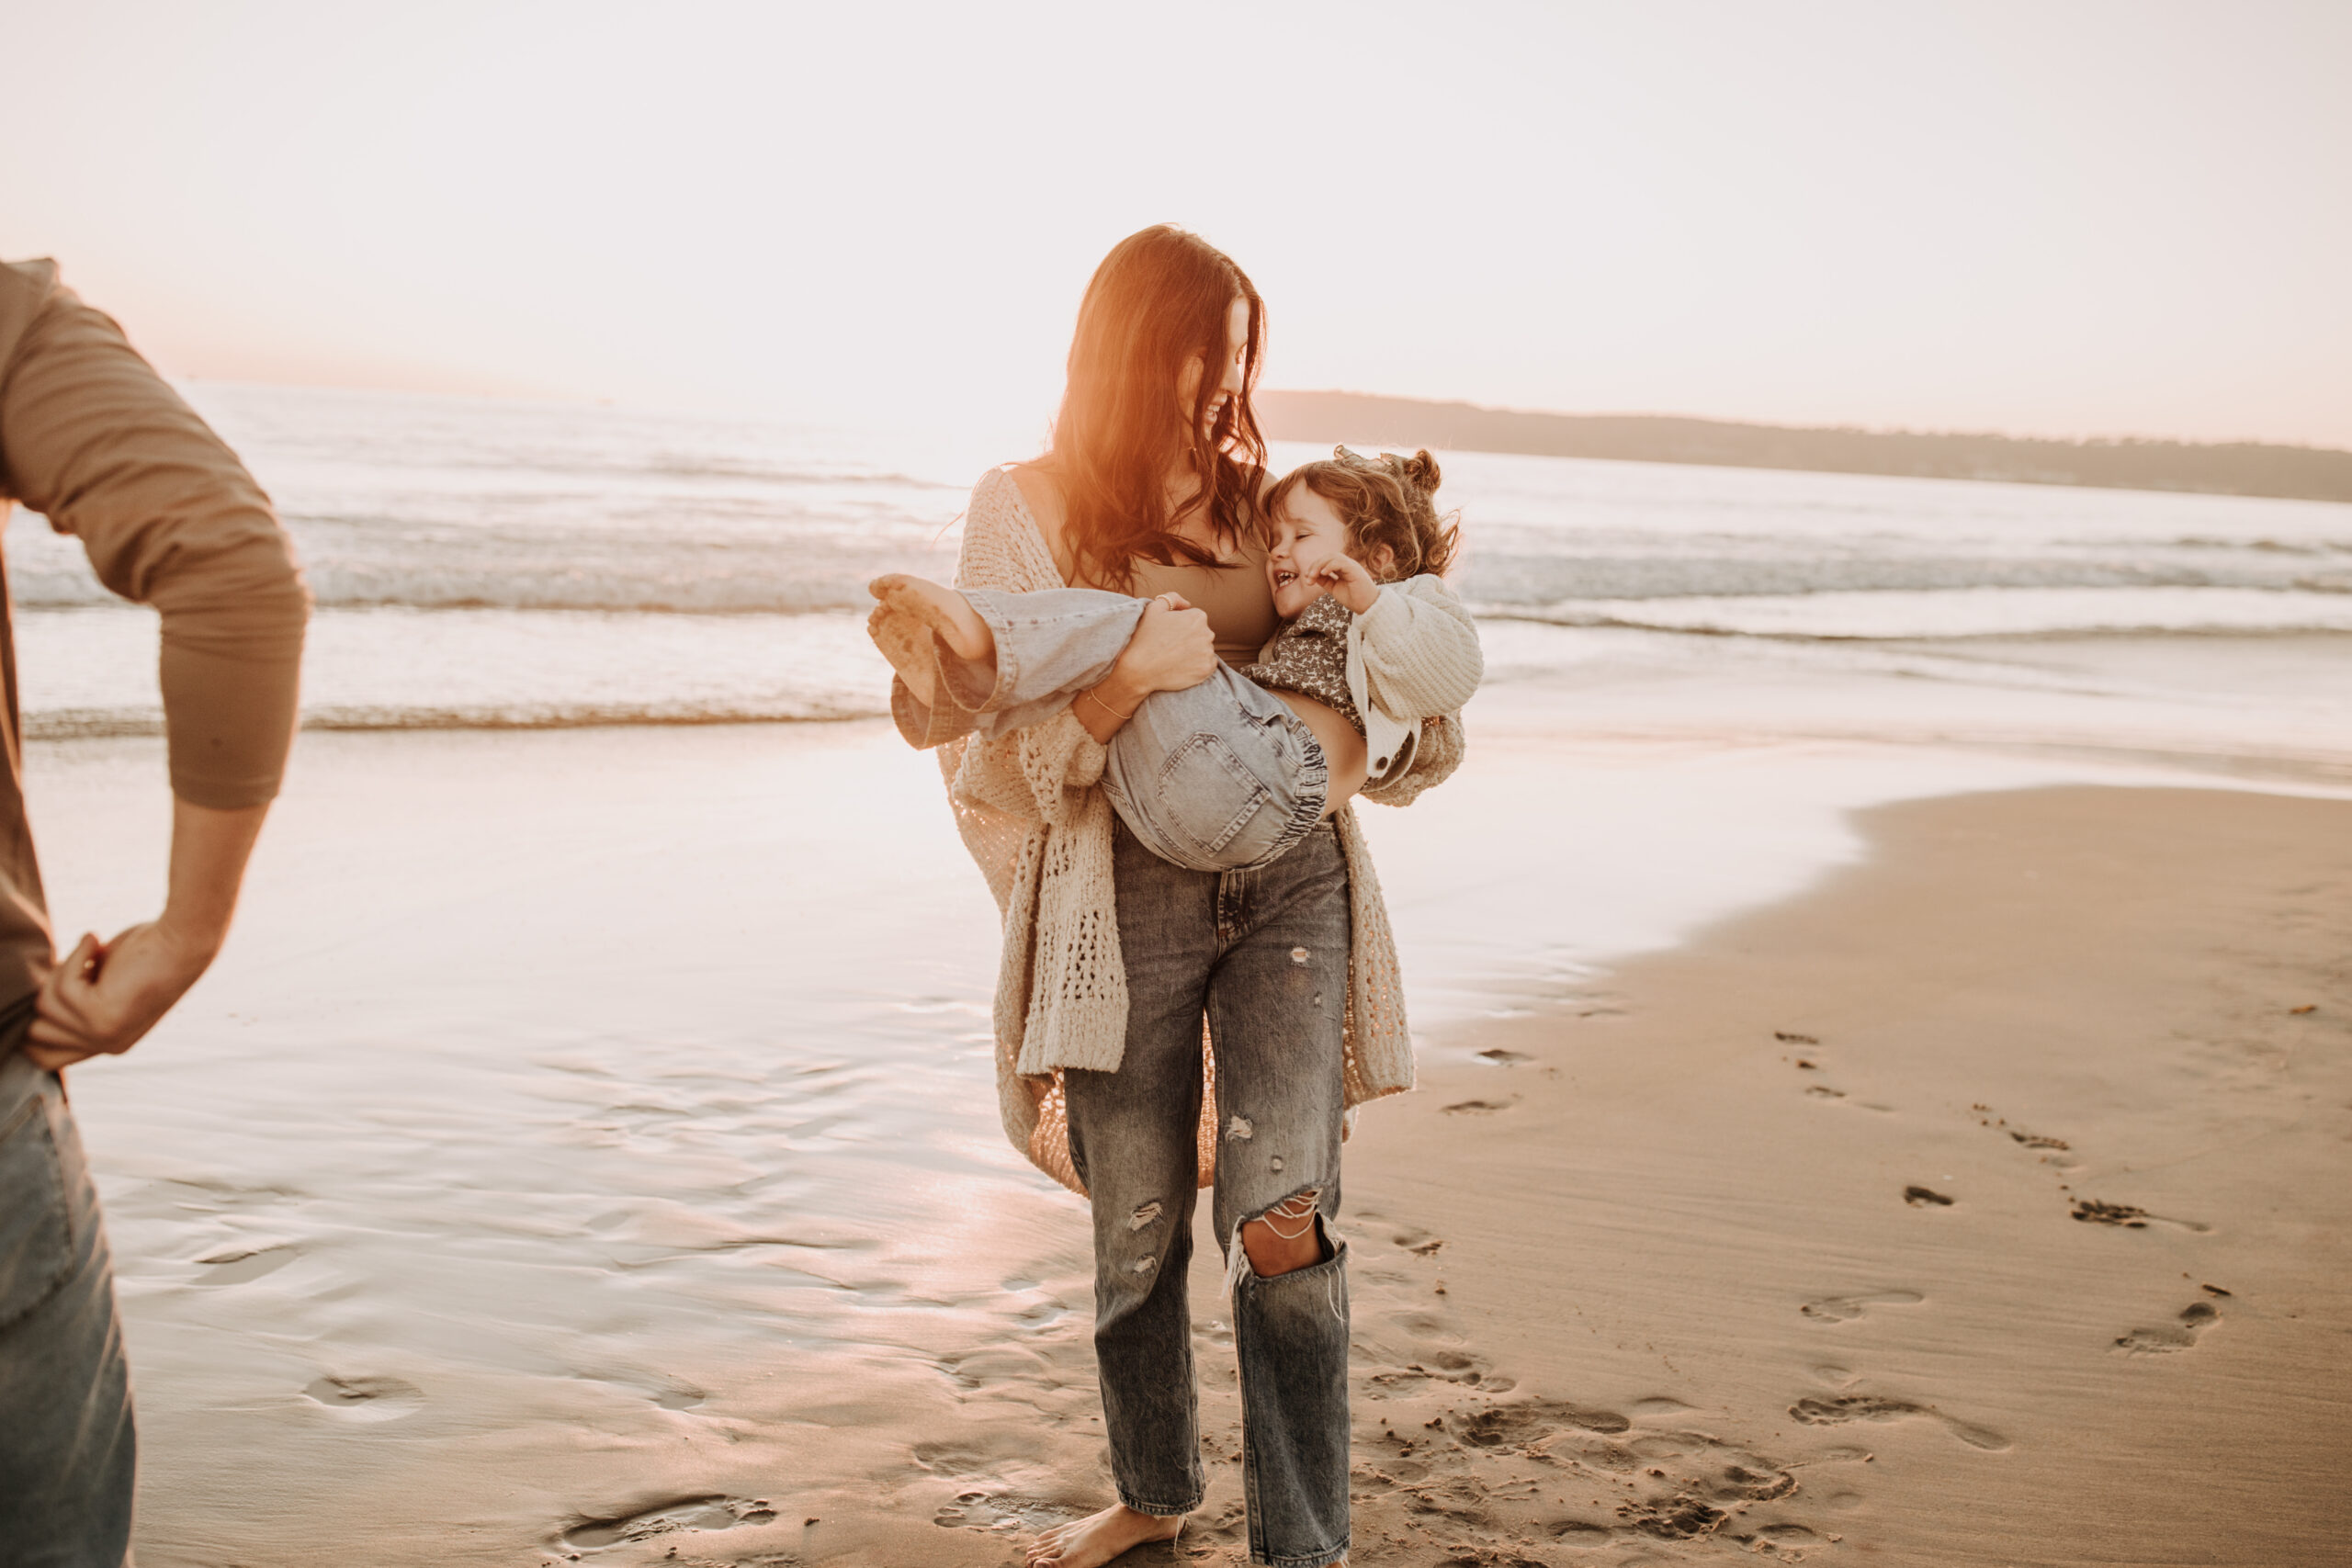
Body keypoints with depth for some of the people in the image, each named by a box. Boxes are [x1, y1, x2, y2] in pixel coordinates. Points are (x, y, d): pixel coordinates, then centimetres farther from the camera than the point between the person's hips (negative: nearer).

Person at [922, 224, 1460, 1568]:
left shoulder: (1257, 494, 11)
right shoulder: (1024, 508, 1)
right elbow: (993, 762, -5)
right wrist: (1131, 678, -22)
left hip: (1290, 883, 2)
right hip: (1130, 906, -2)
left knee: (1281, 1217, -11)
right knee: (1138, 1232, 9)